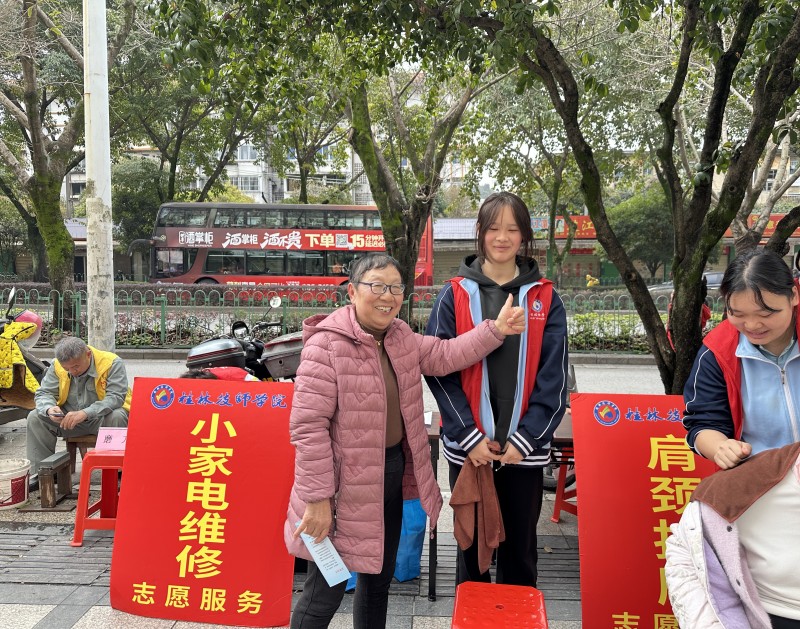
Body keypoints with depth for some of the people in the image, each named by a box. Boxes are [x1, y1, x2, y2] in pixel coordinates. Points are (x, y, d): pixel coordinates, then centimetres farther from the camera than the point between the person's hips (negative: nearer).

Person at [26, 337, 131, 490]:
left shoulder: (112, 363, -20)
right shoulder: (57, 366, -5)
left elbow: (115, 397, -29)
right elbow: (43, 393, -1)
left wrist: (85, 413, -41)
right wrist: (49, 408, -27)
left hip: (101, 419, -4)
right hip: (67, 418, 5)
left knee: (117, 417, -37)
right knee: (35, 418, -14)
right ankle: (40, 473, -7)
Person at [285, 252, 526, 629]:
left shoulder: (401, 337, 4)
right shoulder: (326, 345, -21)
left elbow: (444, 355, 7)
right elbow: (308, 426, -23)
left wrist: (496, 329, -6)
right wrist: (317, 498, -23)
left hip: (393, 473, 8)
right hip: (347, 484, -8)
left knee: (379, 577, 23)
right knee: (326, 591, 3)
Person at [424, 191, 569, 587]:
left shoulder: (544, 299, 2)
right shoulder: (455, 295, 0)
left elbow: (553, 378, -1)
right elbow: (440, 371, -4)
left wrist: (525, 439, -9)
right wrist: (468, 436, -12)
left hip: (525, 450, 1)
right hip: (468, 447, 0)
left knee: (520, 548, 12)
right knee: (471, 545, 13)